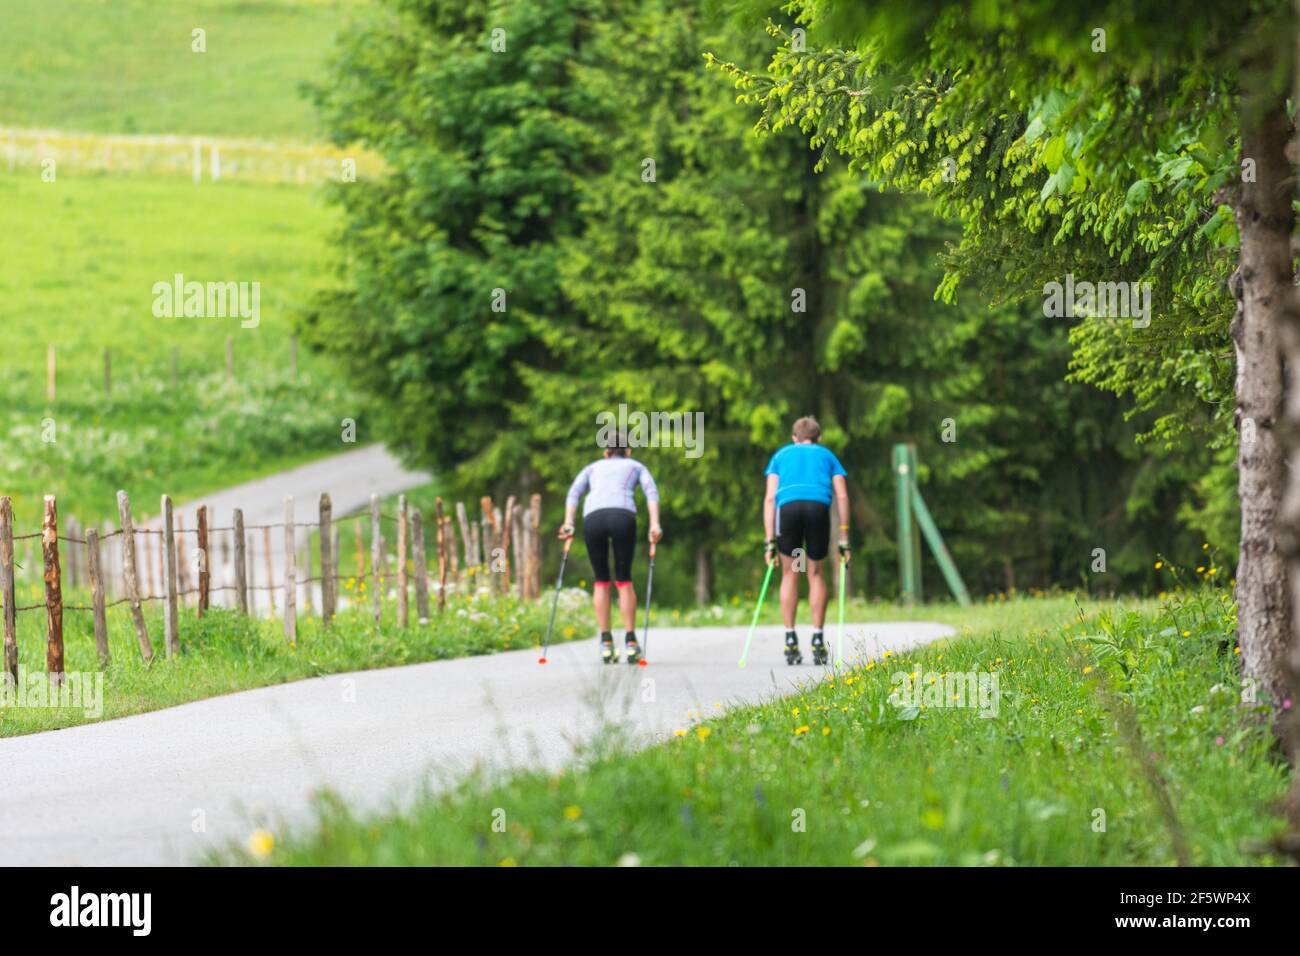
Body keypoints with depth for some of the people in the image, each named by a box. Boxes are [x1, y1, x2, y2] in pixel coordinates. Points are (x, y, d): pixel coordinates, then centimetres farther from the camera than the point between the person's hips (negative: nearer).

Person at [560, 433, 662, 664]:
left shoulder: (593, 468, 34)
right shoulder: (636, 467, 31)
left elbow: (574, 492, 15)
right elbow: (651, 492, 11)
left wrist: (568, 524, 7)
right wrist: (654, 525, 0)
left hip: (593, 517, 1)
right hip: (623, 516, -1)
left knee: (601, 581, 14)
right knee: (624, 580, 10)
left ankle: (606, 643, 6)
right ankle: (630, 642, 1)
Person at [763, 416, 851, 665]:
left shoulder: (781, 456, 29)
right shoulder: (827, 456, 29)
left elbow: (770, 498, 18)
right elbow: (842, 497, 18)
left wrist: (770, 541, 16)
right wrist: (844, 541, 18)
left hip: (788, 506, 0)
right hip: (819, 506, 0)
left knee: (790, 574, 15)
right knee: (815, 574, 16)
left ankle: (790, 640, 9)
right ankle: (818, 640, 10)